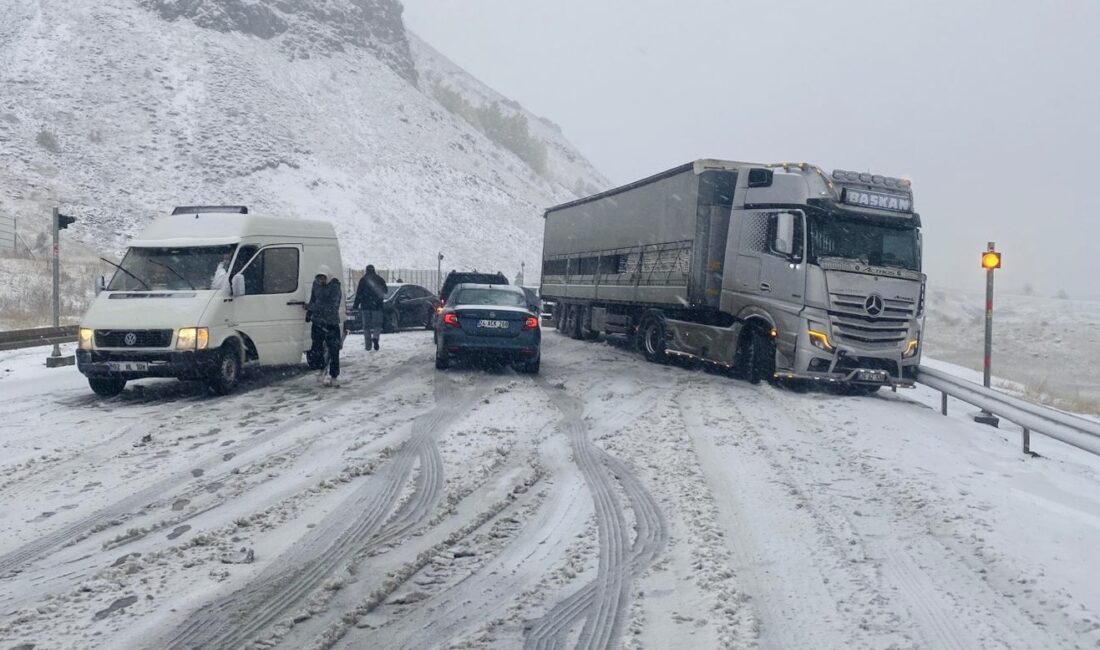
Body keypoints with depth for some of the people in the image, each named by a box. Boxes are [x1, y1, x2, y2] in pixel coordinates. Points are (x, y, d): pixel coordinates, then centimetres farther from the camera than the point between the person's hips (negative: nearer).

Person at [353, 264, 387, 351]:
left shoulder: (362, 280, 0)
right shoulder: (379, 279, 3)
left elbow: (359, 293, -4)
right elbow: (385, 290, 15)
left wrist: (355, 305, 0)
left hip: (365, 305, 0)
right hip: (377, 305, 0)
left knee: (366, 325, 6)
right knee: (377, 324, 6)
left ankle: (368, 345, 4)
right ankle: (375, 337, -23)